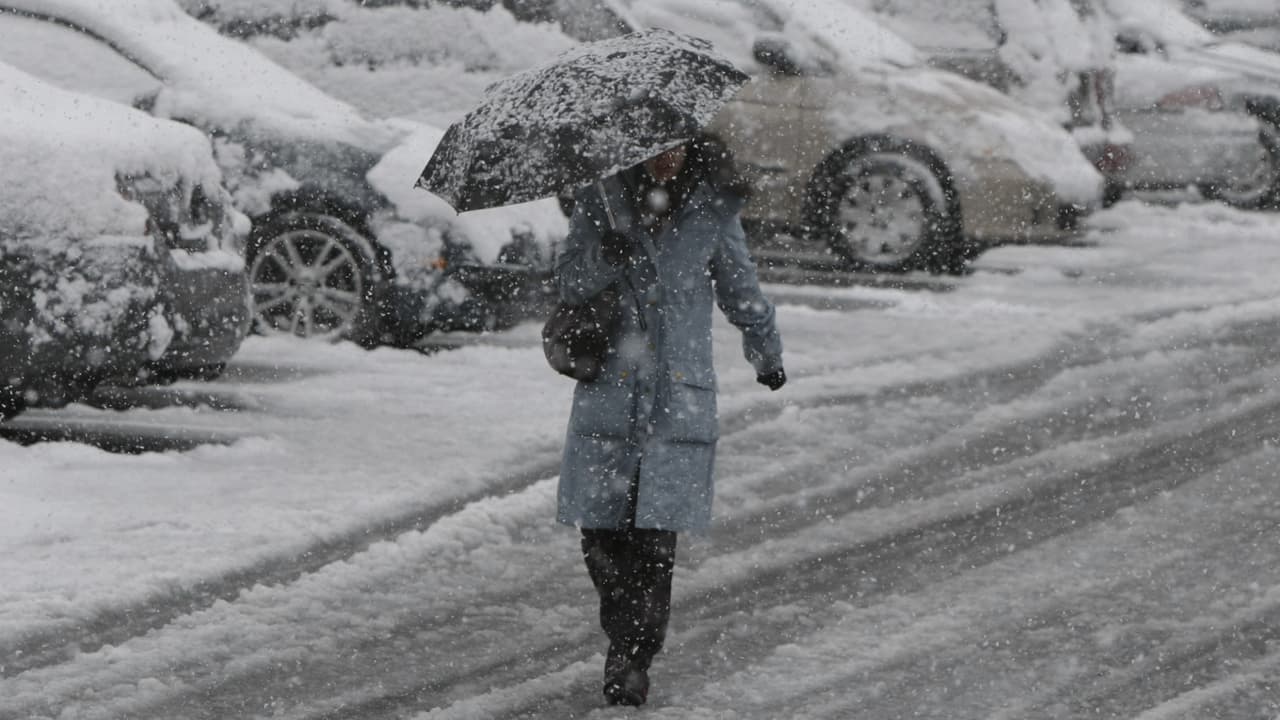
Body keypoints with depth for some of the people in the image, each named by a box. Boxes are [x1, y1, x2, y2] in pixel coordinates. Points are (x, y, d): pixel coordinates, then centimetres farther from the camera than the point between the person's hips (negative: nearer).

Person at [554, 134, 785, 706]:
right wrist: (605, 258, -18)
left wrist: (767, 355, 26)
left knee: (655, 537, -8)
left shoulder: (713, 207, 3)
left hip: (679, 397, -1)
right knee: (602, 536, 2)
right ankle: (626, 638, 25)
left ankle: (632, 661, 0)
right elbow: (568, 283, 2)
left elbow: (740, 289, 15)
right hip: (610, 394, 1)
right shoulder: (601, 199, 4)